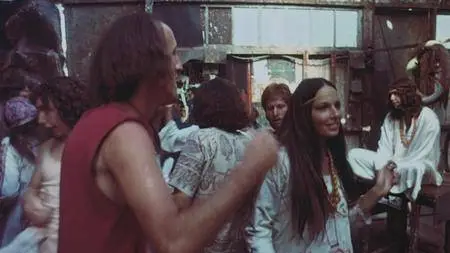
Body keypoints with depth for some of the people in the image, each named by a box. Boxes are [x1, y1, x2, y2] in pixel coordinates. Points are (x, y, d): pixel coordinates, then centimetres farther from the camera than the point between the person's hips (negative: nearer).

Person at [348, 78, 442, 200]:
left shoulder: (428, 118, -12)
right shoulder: (391, 117, 6)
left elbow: (425, 154, -16)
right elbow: (384, 147, -1)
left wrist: (396, 168, -21)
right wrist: (382, 171, -18)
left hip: (418, 166, -6)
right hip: (392, 163, 6)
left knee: (411, 169, -43)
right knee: (354, 154, -11)